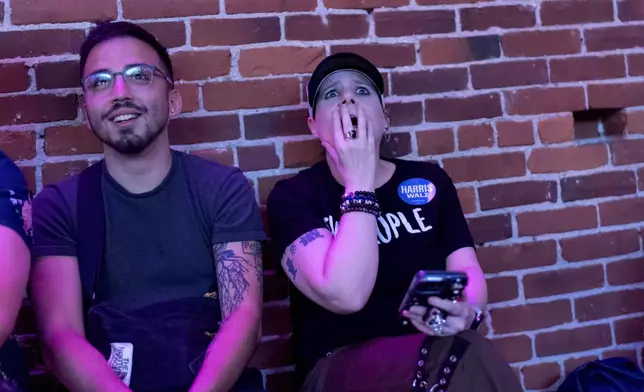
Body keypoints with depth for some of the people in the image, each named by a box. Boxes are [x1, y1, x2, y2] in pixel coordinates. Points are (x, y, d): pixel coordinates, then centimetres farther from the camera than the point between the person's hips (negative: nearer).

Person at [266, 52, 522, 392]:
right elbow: (346, 295, -18)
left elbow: (467, 270, 6)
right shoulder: (293, 196, -2)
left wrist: (467, 311, -18)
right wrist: (360, 181, -12)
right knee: (466, 358, -33)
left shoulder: (430, 180, 12)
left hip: (434, 356, 5)